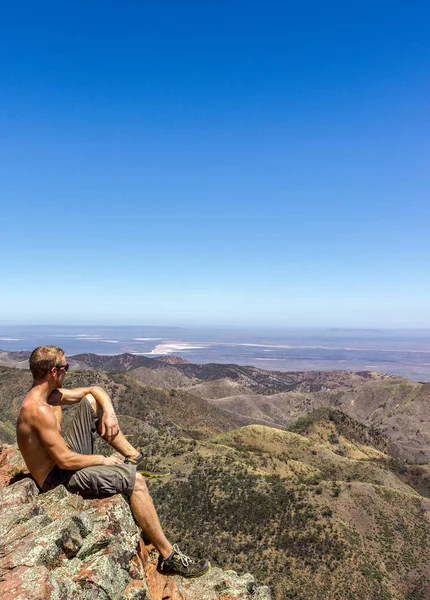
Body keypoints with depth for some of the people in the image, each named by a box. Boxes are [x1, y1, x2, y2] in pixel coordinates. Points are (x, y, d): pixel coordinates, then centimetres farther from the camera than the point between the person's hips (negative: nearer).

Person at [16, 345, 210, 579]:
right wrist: (102, 460, -15)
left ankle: (134, 457, 9)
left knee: (91, 400, 6)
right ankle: (168, 556, -9)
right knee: (135, 481, -19)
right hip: (58, 478, -10)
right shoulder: (39, 410, -29)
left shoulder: (51, 394, 1)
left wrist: (109, 412, -9)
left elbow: (95, 390, 10)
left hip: (66, 456, 10)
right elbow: (65, 461, -29)